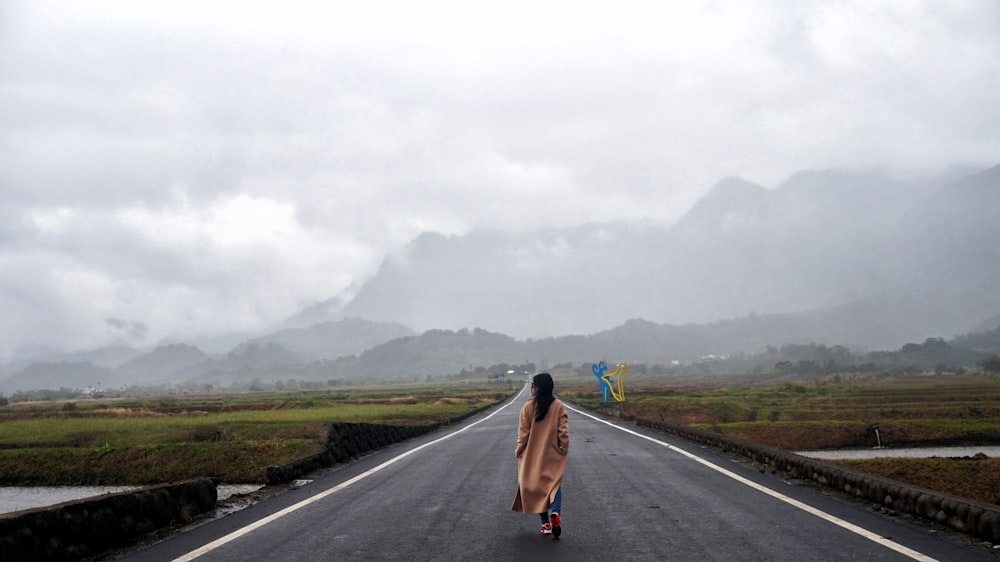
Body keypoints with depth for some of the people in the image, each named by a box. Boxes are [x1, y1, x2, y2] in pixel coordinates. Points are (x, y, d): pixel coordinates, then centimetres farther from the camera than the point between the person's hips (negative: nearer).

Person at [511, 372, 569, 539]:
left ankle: (546, 523, 11)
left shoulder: (528, 407, -10)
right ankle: (555, 512, -19)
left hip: (533, 455, 0)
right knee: (555, 484, 8)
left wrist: (519, 450, 6)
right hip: (553, 455, 0)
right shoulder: (559, 406, -7)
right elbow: (563, 431, -7)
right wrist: (564, 449, 6)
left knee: (537, 487, 12)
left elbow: (523, 433, -7)